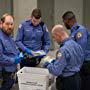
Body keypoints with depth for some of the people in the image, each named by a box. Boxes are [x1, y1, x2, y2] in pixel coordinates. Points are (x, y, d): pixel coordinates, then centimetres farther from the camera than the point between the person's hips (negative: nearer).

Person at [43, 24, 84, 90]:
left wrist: (48, 65, -7)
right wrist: (56, 61, 15)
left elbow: (56, 71, -28)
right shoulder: (76, 44, 1)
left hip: (67, 82, -8)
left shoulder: (63, 50, -25)